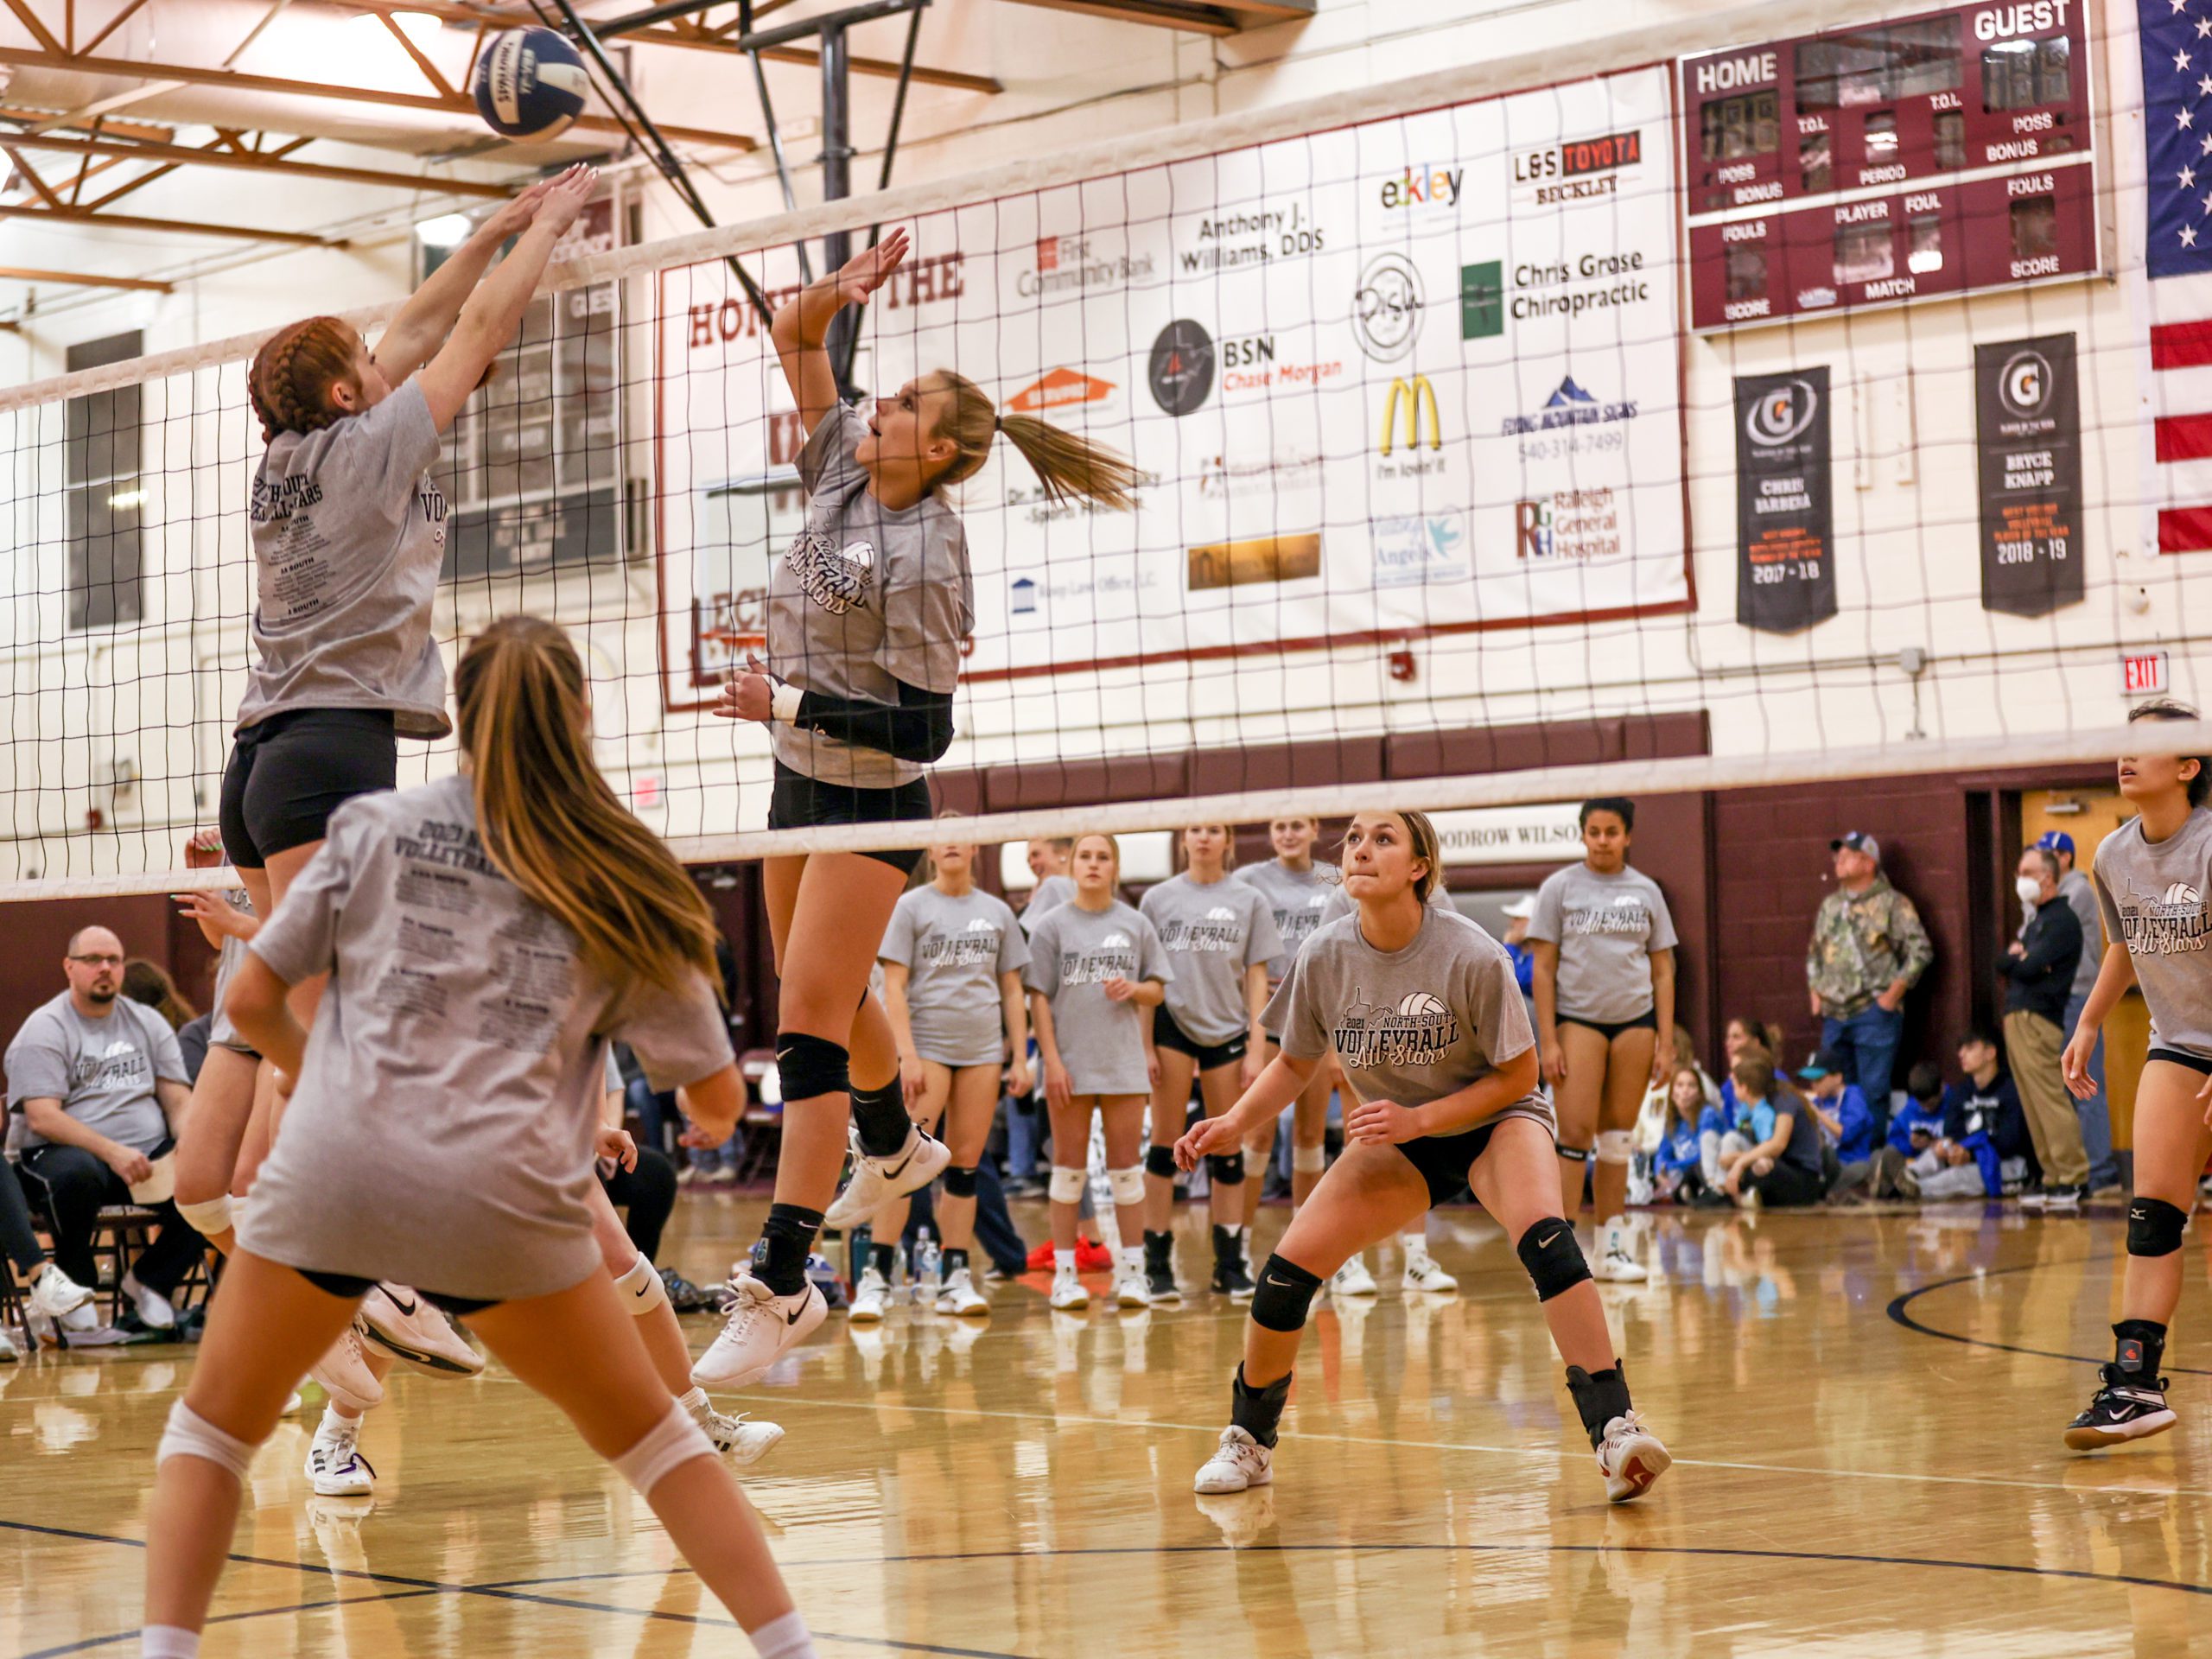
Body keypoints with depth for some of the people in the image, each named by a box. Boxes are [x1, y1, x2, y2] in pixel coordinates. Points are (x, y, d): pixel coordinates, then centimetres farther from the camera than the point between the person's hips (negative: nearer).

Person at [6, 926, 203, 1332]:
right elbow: (42, 1118, -12)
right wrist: (112, 1152, -24)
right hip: (71, 1153, -4)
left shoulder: (148, 1023, 17)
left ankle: (149, 1280, -3)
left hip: (150, 1155, 5)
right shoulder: (44, 1030, 0)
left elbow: (178, 1099, 13)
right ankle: (76, 1289, -16)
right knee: (75, 1174, -40)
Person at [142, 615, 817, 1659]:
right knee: (650, 1437, 19)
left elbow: (251, 999, 14)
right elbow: (719, 1100, 14)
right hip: (504, 1199, 0)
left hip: (330, 1174, 0)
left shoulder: (375, 827, 13)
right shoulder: (620, 883, 13)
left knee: (213, 1425, 19)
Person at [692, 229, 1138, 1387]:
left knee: (811, 1019, -13)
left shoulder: (925, 556, -20)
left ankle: (779, 1285, -14)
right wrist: (840, 291, -13)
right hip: (800, 785, 9)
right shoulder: (843, 471, 0)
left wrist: (792, 702, -24)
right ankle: (896, 1149, 50)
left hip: (869, 804, -9)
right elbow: (792, 337, 5)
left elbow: (923, 728, -22)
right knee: (825, 991, 24)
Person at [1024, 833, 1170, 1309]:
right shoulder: (1053, 926, 2)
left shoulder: (1136, 924, 7)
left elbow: (1158, 990, 12)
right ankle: (1064, 1273, 7)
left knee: (1126, 1163, 3)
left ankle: (1131, 1269, 9)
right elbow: (1039, 998, -1)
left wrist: (1133, 989, -11)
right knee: (1069, 1164, 3)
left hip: (1123, 1060, 1)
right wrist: (1051, 1061, -8)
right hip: (1070, 1063, -1)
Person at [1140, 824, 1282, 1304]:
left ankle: (1230, 1263, 7)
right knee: (1166, 1140, -4)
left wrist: (1256, 1048, -1)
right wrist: (1143, 1043, -2)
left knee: (1228, 1149, 2)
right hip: (1172, 1024, -1)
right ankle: (1157, 1262, -3)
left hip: (1227, 1030, 1)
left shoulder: (1250, 901, 7)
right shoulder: (1158, 898, 6)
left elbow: (1256, 978, 6)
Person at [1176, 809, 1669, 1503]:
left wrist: (1420, 1117, -26)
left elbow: (1518, 1075, -16)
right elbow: (1294, 1063, 1)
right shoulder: (1324, 957, -15)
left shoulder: (1471, 956, -26)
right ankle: (1248, 1441, 13)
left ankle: (1615, 1427, -34)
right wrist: (1236, 1123, -16)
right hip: (1398, 1138, 4)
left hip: (1495, 1119, -4)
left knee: (1543, 1236, -34)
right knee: (1288, 1268, -10)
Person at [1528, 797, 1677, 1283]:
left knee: (1618, 1138, 6)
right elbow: (1543, 968, -1)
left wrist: (1666, 1042, 3)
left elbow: (1662, 971, 11)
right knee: (1576, 1133, -11)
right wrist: (1548, 1042, -8)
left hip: (1635, 1021, 3)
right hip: (1576, 1018, -3)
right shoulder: (1560, 887, 2)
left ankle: (1613, 1246, 12)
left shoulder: (1646, 892, 9)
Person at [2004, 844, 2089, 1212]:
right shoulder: (2034, 920, 23)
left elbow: (2031, 968, -16)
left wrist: (2017, 958, 4)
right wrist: (2017, 957, -4)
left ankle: (2074, 1180, -13)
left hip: (2038, 1020, -9)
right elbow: (2002, 963, 17)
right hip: (2017, 1016, 10)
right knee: (2034, 1106, 8)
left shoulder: (2061, 920, -7)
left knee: (2051, 1102, -12)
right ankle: (2054, 1180, 10)